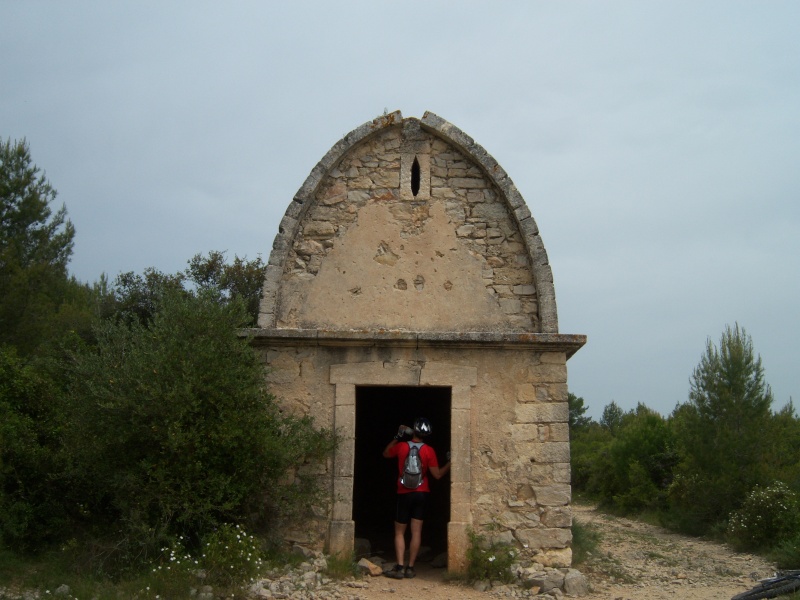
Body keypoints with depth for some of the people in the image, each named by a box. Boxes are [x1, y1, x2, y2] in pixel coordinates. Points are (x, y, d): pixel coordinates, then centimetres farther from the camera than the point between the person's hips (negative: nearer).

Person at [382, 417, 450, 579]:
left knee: (399, 532, 6)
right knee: (416, 532, 4)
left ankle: (399, 567, -5)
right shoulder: (429, 451, -6)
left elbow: (386, 453, 18)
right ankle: (410, 568, 3)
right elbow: (437, 474, -8)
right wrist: (450, 462, 1)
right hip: (421, 494, 0)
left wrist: (397, 437, 18)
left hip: (404, 494, 0)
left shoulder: (401, 446, -3)